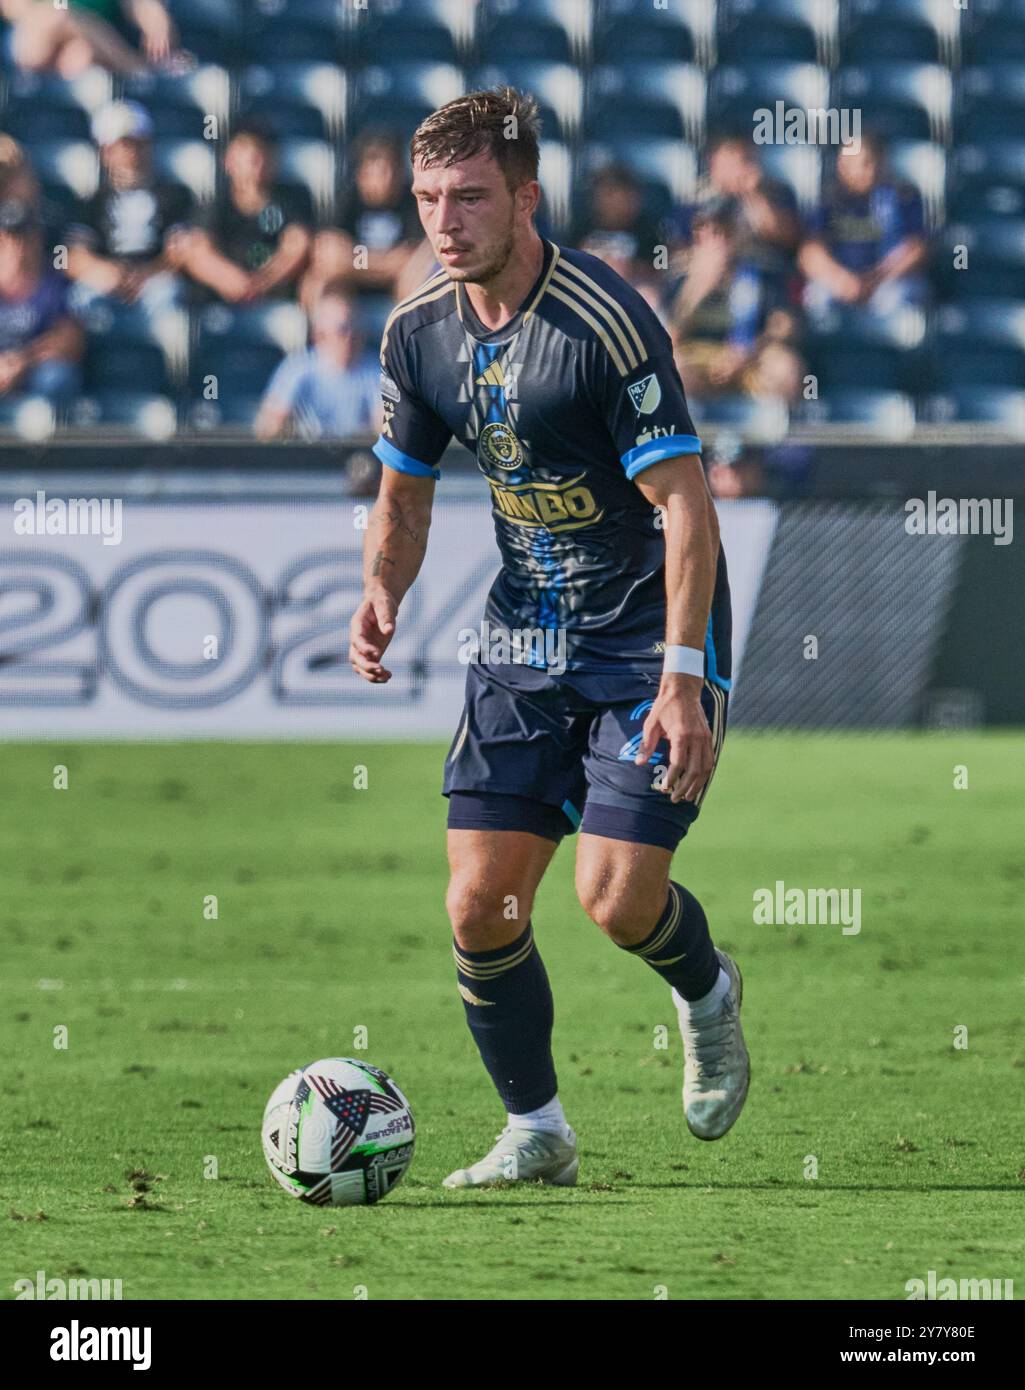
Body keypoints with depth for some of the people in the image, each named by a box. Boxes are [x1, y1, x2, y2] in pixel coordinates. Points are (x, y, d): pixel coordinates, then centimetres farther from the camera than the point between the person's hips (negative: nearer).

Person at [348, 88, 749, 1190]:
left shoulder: (606, 321, -20)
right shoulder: (419, 332, 0)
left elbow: (685, 503, -20)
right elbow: (403, 494, 14)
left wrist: (683, 677, -25)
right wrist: (380, 593, -8)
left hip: (646, 641, -6)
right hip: (524, 642, 6)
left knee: (616, 897, -14)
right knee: (479, 904, -3)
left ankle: (705, 994, 21)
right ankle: (535, 1133, 15)